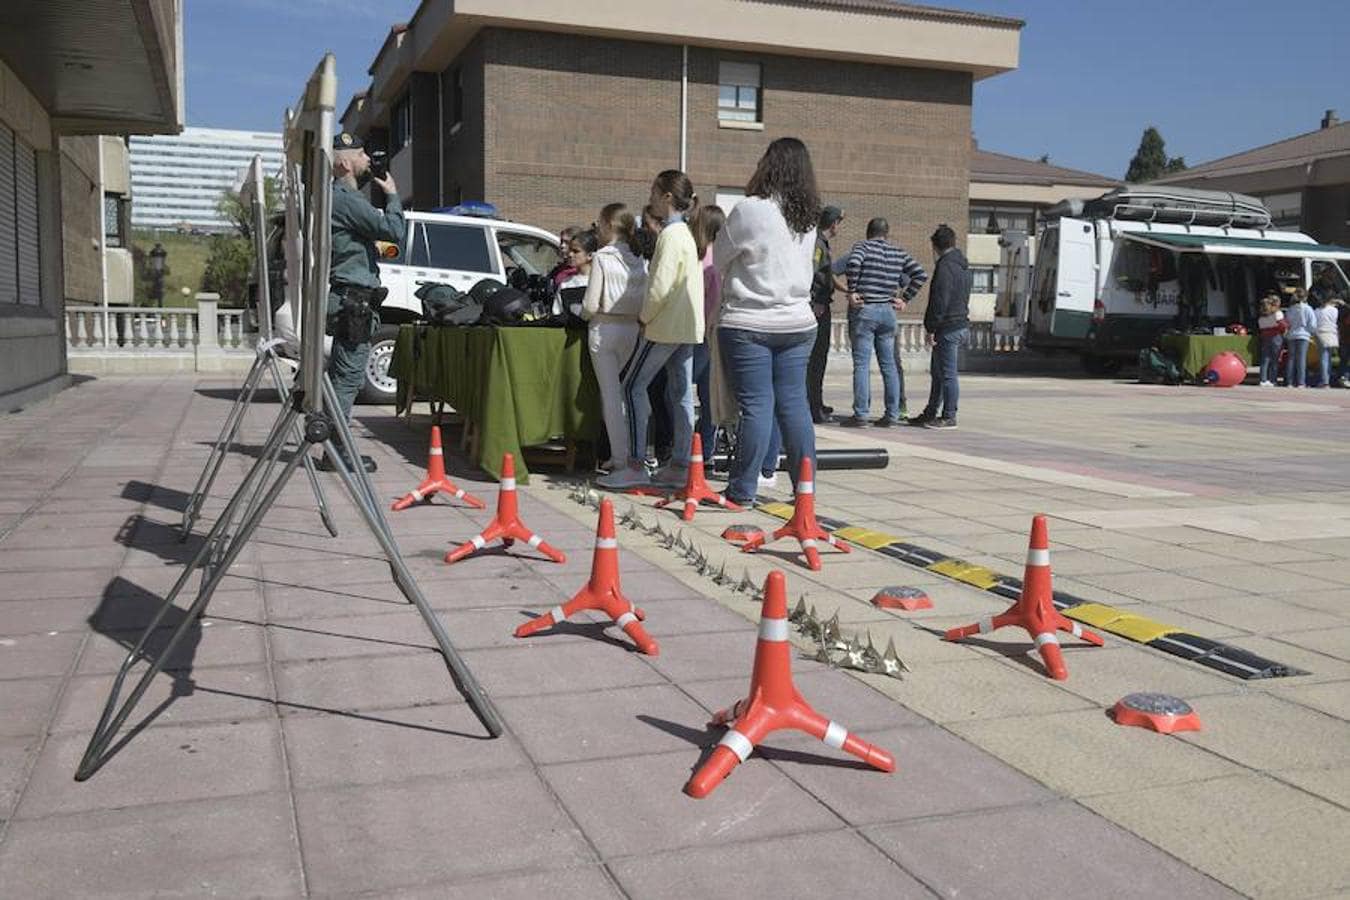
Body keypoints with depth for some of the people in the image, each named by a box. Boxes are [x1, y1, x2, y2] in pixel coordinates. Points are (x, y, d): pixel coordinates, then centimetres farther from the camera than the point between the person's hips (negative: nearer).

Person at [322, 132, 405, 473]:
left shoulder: (343, 196, 19)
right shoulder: (346, 199, -14)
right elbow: (393, 231, -17)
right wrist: (391, 195, -4)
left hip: (350, 300, 11)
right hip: (354, 300, -11)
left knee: (342, 376, 13)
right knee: (348, 377, -8)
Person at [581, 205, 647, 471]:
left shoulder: (602, 258, -10)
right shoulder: (639, 259, 5)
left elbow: (591, 304, -12)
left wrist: (584, 315, 8)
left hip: (605, 329, -5)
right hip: (633, 329, 5)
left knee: (610, 393, 0)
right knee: (625, 390, 17)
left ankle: (619, 456, 0)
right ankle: (632, 452, 19)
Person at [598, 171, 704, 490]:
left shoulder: (671, 234, -14)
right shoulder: (686, 233, 15)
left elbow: (660, 286, -21)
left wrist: (645, 317, -7)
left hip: (666, 326, -9)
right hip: (687, 326, 9)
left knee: (634, 386, -4)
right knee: (680, 394, 8)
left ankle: (635, 465, -6)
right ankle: (679, 465, 12)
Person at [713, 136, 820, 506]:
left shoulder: (749, 210, -11)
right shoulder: (808, 218, 7)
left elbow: (718, 260, 2)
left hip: (750, 324, -5)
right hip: (798, 323, 5)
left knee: (756, 405, -3)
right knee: (795, 404, 8)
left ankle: (743, 489, 4)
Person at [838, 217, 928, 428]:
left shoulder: (862, 246, -1)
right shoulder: (898, 253, 11)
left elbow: (853, 263, -22)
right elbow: (921, 274, 7)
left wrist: (852, 292, -12)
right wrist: (905, 299, 10)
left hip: (863, 310, -4)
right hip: (888, 311, 4)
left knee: (861, 364, -4)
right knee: (889, 365, 10)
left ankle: (861, 414, -6)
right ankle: (893, 414, 11)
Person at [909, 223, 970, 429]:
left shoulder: (945, 267, -15)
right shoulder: (963, 266, 16)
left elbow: (939, 302, -20)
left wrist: (931, 328, -15)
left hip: (948, 329, -10)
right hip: (962, 325, 10)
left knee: (947, 374, -5)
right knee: (937, 373, 17)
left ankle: (948, 417, 0)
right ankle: (930, 413, 24)